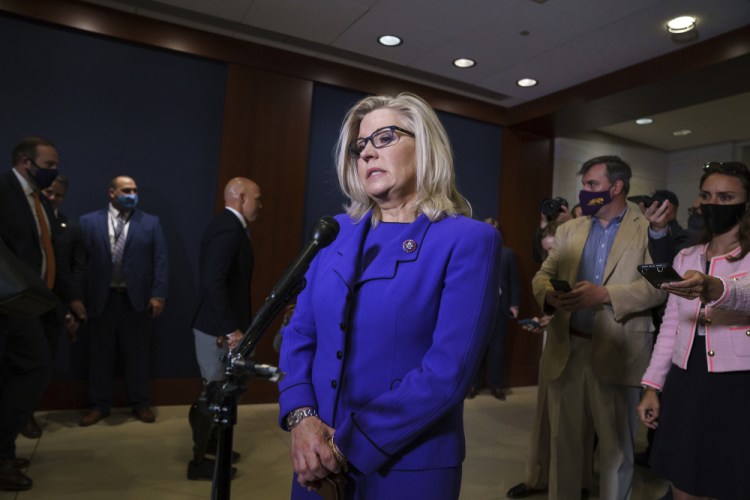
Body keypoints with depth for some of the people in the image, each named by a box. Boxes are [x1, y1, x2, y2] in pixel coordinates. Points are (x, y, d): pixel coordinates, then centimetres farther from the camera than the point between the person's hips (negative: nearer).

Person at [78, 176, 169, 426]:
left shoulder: (151, 223, 4)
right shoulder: (89, 222, 4)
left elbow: (160, 260, -1)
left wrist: (158, 295, -9)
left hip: (136, 298, 0)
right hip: (101, 298, 0)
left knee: (137, 354, 9)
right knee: (100, 354, 10)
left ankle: (139, 404, 23)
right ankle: (99, 405, 25)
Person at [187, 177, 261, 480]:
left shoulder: (228, 226, 10)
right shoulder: (229, 230, -21)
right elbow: (214, 282, -29)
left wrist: (232, 325, 11)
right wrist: (231, 329, -26)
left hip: (219, 324, 10)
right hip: (218, 327, -10)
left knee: (218, 389, 22)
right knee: (214, 392, 3)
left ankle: (210, 441, 39)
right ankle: (199, 461, 19)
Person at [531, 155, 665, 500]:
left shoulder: (648, 229, -2)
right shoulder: (569, 230, 13)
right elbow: (543, 274, 9)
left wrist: (605, 294, -24)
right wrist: (549, 294, -13)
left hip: (616, 351, -4)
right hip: (566, 349, 4)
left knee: (615, 446, 12)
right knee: (563, 441, 15)